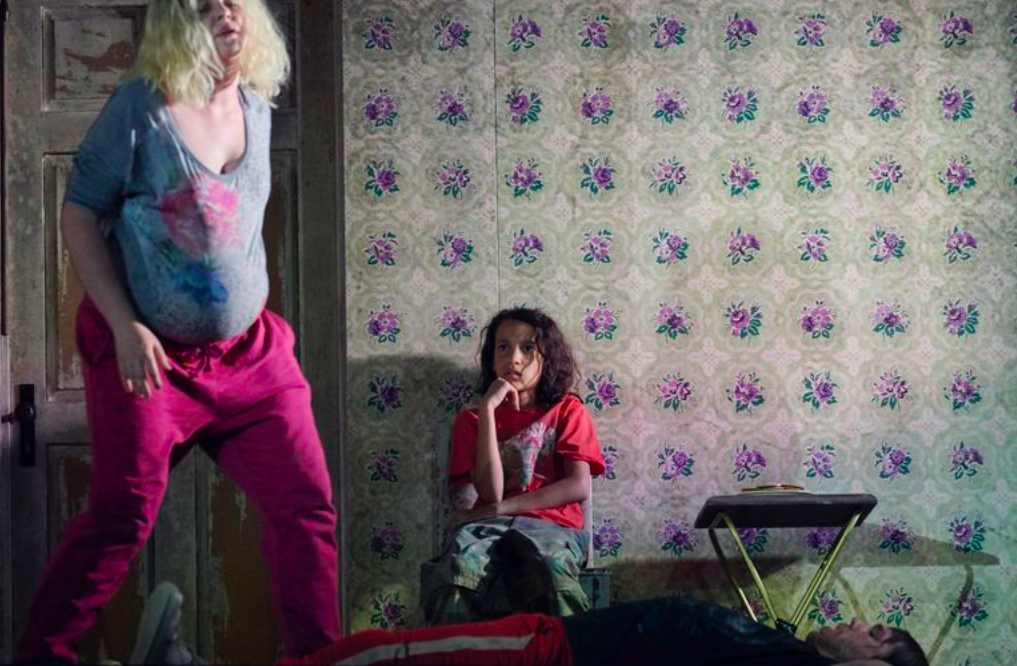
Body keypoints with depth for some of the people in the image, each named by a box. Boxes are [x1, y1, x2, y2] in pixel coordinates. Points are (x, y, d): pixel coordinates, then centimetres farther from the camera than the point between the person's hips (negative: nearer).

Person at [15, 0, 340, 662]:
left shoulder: (257, 109, 8)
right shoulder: (141, 108, -9)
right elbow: (79, 216, -8)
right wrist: (126, 326, -15)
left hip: (249, 353, 5)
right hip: (150, 354, -5)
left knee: (307, 503, 1)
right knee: (123, 518, -3)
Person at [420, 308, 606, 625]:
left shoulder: (567, 410, 16)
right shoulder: (472, 419, 17)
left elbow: (578, 487, 0)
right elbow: (490, 492, -1)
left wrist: (500, 509, -5)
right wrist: (488, 408, -1)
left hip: (552, 526, -1)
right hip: (489, 527, 1)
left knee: (551, 565, -39)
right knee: (460, 565, -37)